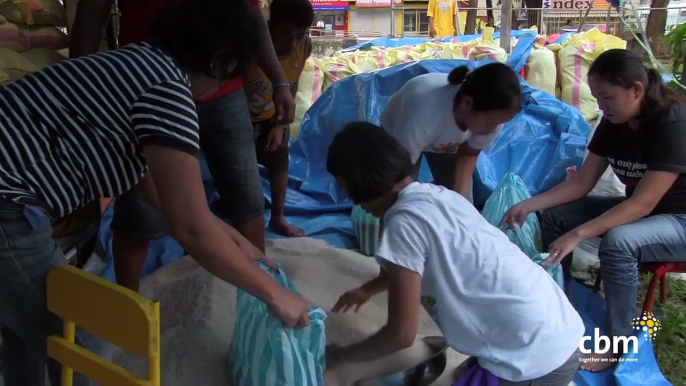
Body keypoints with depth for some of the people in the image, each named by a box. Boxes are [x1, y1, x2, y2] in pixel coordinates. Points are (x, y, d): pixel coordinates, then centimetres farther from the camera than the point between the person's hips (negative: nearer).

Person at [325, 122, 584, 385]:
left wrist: (339, 356, 4)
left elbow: (401, 335, -12)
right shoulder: (437, 196, 8)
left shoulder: (405, 223, -17)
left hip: (535, 362, -8)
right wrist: (367, 290, 40)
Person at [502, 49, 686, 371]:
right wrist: (529, 205, -16)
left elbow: (643, 204, -33)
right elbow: (581, 183, -3)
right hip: (638, 209, 8)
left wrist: (577, 235, -39)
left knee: (618, 241, -36)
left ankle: (616, 344, -18)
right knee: (555, 214, -6)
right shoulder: (613, 123, -5)